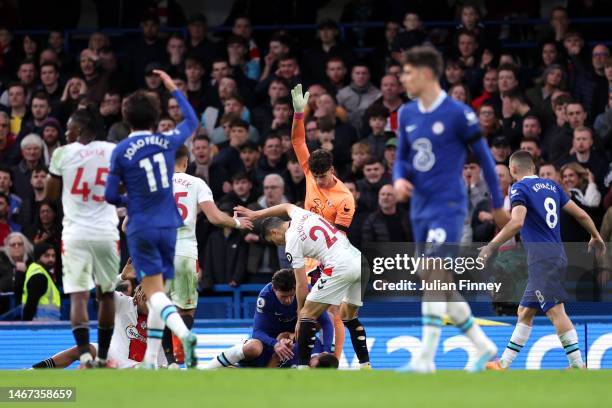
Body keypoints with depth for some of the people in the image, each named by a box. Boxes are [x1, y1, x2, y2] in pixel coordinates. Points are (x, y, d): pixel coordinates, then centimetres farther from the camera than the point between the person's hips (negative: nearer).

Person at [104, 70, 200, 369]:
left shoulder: (121, 151, -7)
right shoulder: (167, 142, 1)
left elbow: (110, 195, -5)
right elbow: (192, 121, 22)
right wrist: (174, 90, 28)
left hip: (141, 228, -4)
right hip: (168, 226, 4)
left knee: (154, 292, -8)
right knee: (157, 292, 11)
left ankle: (184, 334, -35)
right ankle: (150, 360, 12)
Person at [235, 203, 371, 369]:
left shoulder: (291, 244, -1)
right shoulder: (301, 215, 17)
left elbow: (302, 285, 1)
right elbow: (286, 206, 45)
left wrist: (300, 318, 11)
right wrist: (255, 214, 48)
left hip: (340, 267, -8)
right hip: (360, 261, 8)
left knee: (307, 314, 0)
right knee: (348, 315, 25)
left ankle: (302, 369, -3)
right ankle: (366, 366, 19)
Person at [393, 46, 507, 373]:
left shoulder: (458, 114, -10)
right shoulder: (407, 115, 9)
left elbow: (484, 157, -3)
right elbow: (402, 158, 18)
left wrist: (498, 204, 3)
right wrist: (399, 179, -6)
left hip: (448, 206, -8)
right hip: (420, 208, 8)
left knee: (434, 276, -18)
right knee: (439, 285, 11)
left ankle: (425, 359, -21)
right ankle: (483, 346, 26)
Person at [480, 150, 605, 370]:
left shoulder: (520, 188, -6)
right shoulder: (552, 185, 16)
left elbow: (517, 222, -22)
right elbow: (581, 214, 17)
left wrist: (492, 245, -16)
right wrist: (596, 237, 32)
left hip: (541, 259, -9)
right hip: (558, 255, 9)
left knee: (555, 311, -12)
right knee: (525, 312, 13)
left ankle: (578, 366, -17)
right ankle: (503, 365, 18)